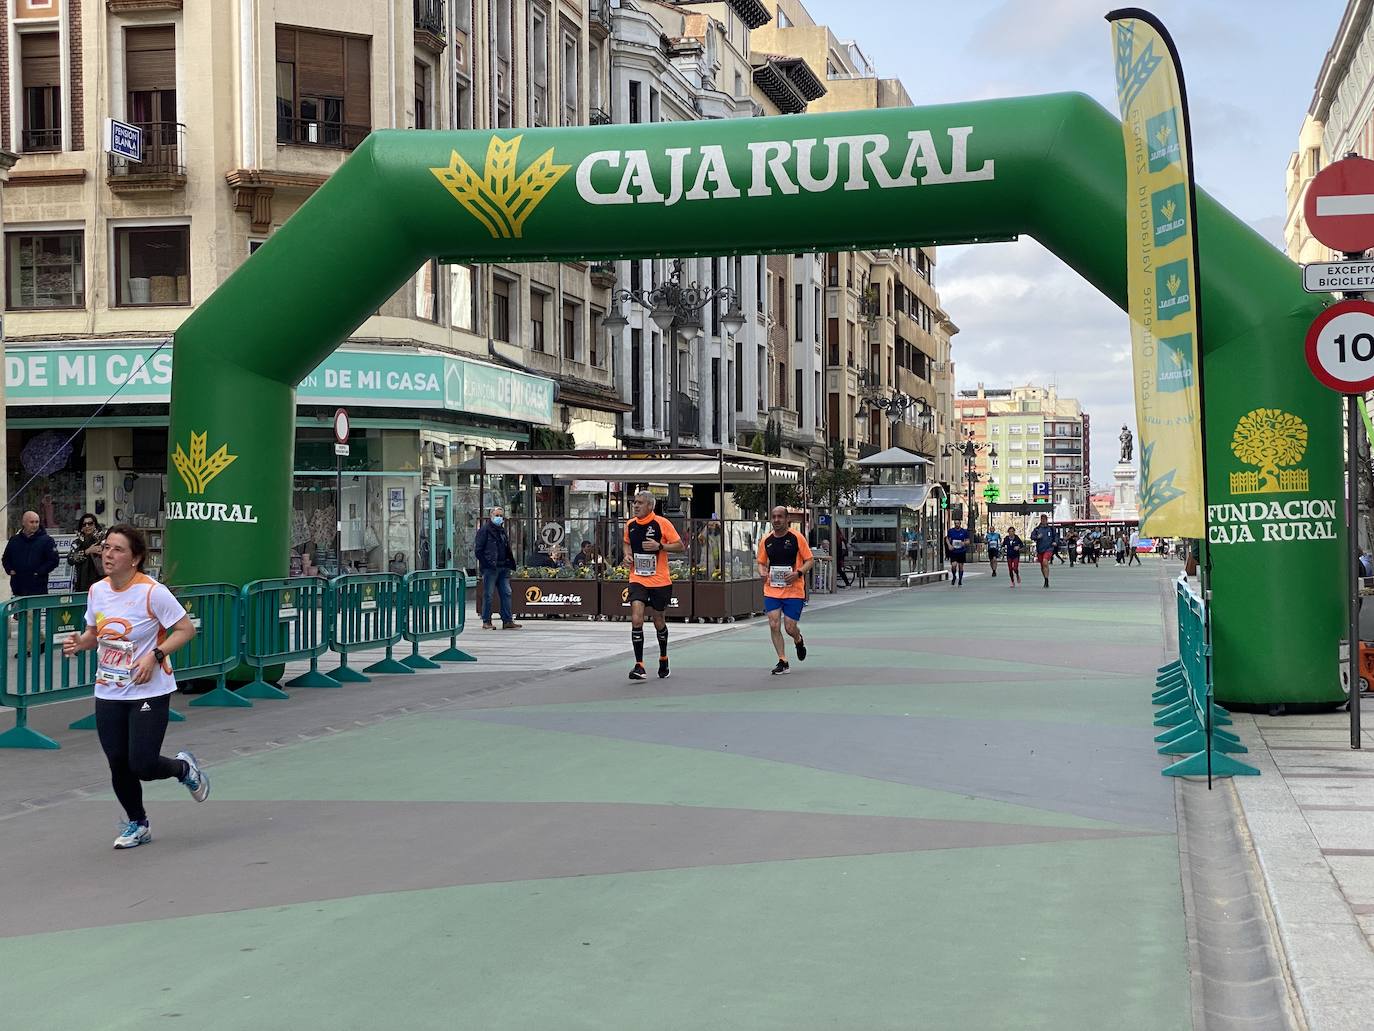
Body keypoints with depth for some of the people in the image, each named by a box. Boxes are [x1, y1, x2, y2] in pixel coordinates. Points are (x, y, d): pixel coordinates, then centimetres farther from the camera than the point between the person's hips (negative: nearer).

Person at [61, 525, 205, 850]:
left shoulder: (152, 592, -15)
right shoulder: (96, 591, 3)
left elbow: (186, 630, -12)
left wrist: (154, 655, -22)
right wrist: (79, 643, -4)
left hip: (149, 691, -5)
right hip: (108, 693, 6)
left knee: (142, 765, -11)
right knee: (118, 765, 8)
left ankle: (184, 768, 24)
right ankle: (137, 824, 30)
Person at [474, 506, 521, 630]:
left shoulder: (503, 531, 19)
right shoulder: (485, 529, -3)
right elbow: (478, 549, -8)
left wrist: (509, 564, 12)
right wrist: (487, 563, -15)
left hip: (503, 568, 7)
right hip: (490, 568, -7)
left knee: (506, 593, 3)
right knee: (488, 595, -2)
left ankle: (507, 621, 5)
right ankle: (486, 622, 3)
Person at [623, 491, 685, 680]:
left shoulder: (662, 523, -9)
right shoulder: (630, 525, 4)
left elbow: (680, 546, -7)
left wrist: (659, 546, -21)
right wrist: (627, 555, 3)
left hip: (660, 580, -2)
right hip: (637, 579, 2)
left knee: (659, 621, 12)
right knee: (636, 620, -16)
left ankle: (663, 658, 37)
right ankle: (639, 666, -14)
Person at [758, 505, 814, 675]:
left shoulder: (796, 537, -5)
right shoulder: (766, 540, 6)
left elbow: (809, 560, -1)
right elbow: (761, 562, 17)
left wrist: (798, 573, -18)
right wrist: (763, 573, -6)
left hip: (794, 590, -3)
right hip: (771, 590, 3)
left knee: (790, 627, -4)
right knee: (774, 625, -8)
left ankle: (798, 641, 34)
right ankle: (783, 663, 1)